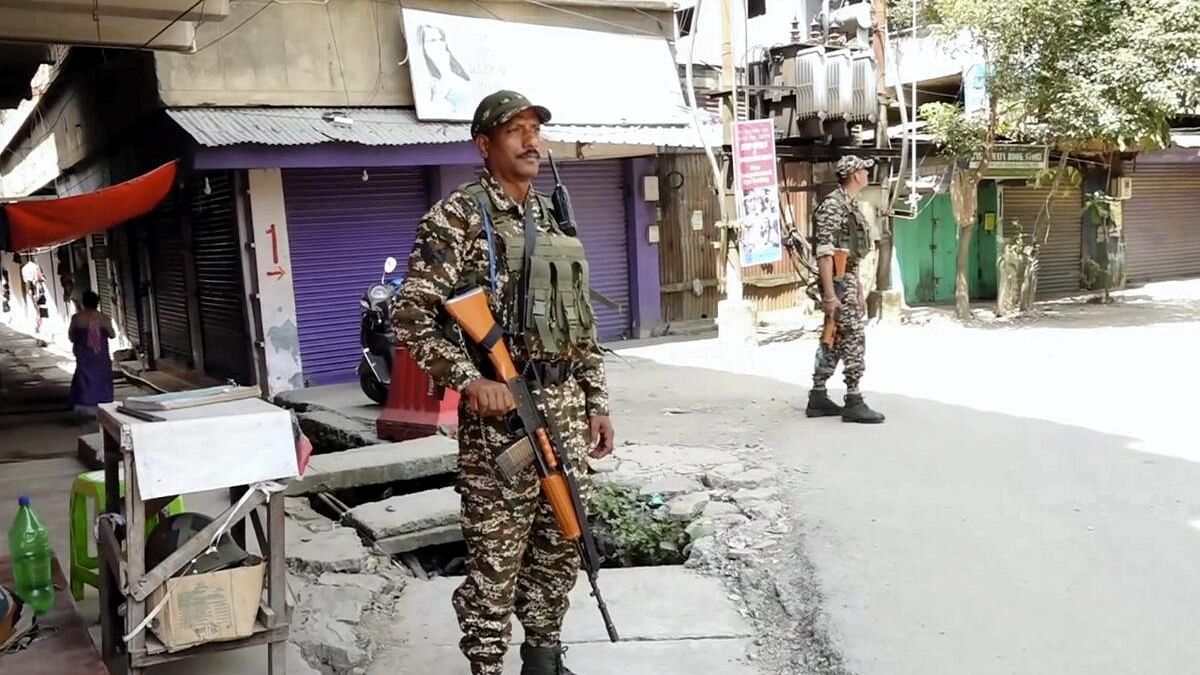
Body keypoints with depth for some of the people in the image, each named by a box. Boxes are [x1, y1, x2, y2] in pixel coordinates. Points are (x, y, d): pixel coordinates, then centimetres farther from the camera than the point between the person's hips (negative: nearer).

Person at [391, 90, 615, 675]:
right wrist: (469, 379, -22)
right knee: (496, 557, -1)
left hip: (564, 405, 7)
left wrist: (596, 400, 14)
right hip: (499, 410, -7)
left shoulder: (553, 219, 15)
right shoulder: (456, 217, -6)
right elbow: (410, 315, -13)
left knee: (562, 542, 15)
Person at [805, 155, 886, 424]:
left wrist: (859, 291, 22)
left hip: (848, 280, 10)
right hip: (837, 281, -10)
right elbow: (824, 252, -21)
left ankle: (818, 398, 17)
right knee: (853, 339, -8)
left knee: (833, 341, 11)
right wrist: (830, 294, -25)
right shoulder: (832, 205, -14)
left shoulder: (851, 205, 17)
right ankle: (853, 402, -4)